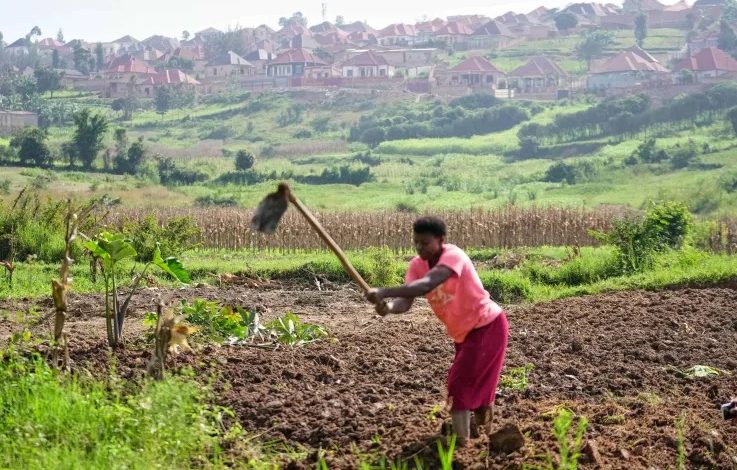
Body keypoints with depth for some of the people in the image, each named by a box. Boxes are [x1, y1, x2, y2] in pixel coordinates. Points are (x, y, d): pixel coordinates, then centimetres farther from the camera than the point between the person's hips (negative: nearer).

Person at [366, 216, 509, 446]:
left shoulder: (453, 256, -29)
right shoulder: (417, 264, -8)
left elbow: (426, 285, -47)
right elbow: (406, 300, -23)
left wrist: (384, 292, -56)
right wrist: (389, 306, -47)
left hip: (488, 326, -7)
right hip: (464, 332, 8)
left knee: (460, 383, -13)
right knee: (477, 384, 21)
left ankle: (462, 443, -8)